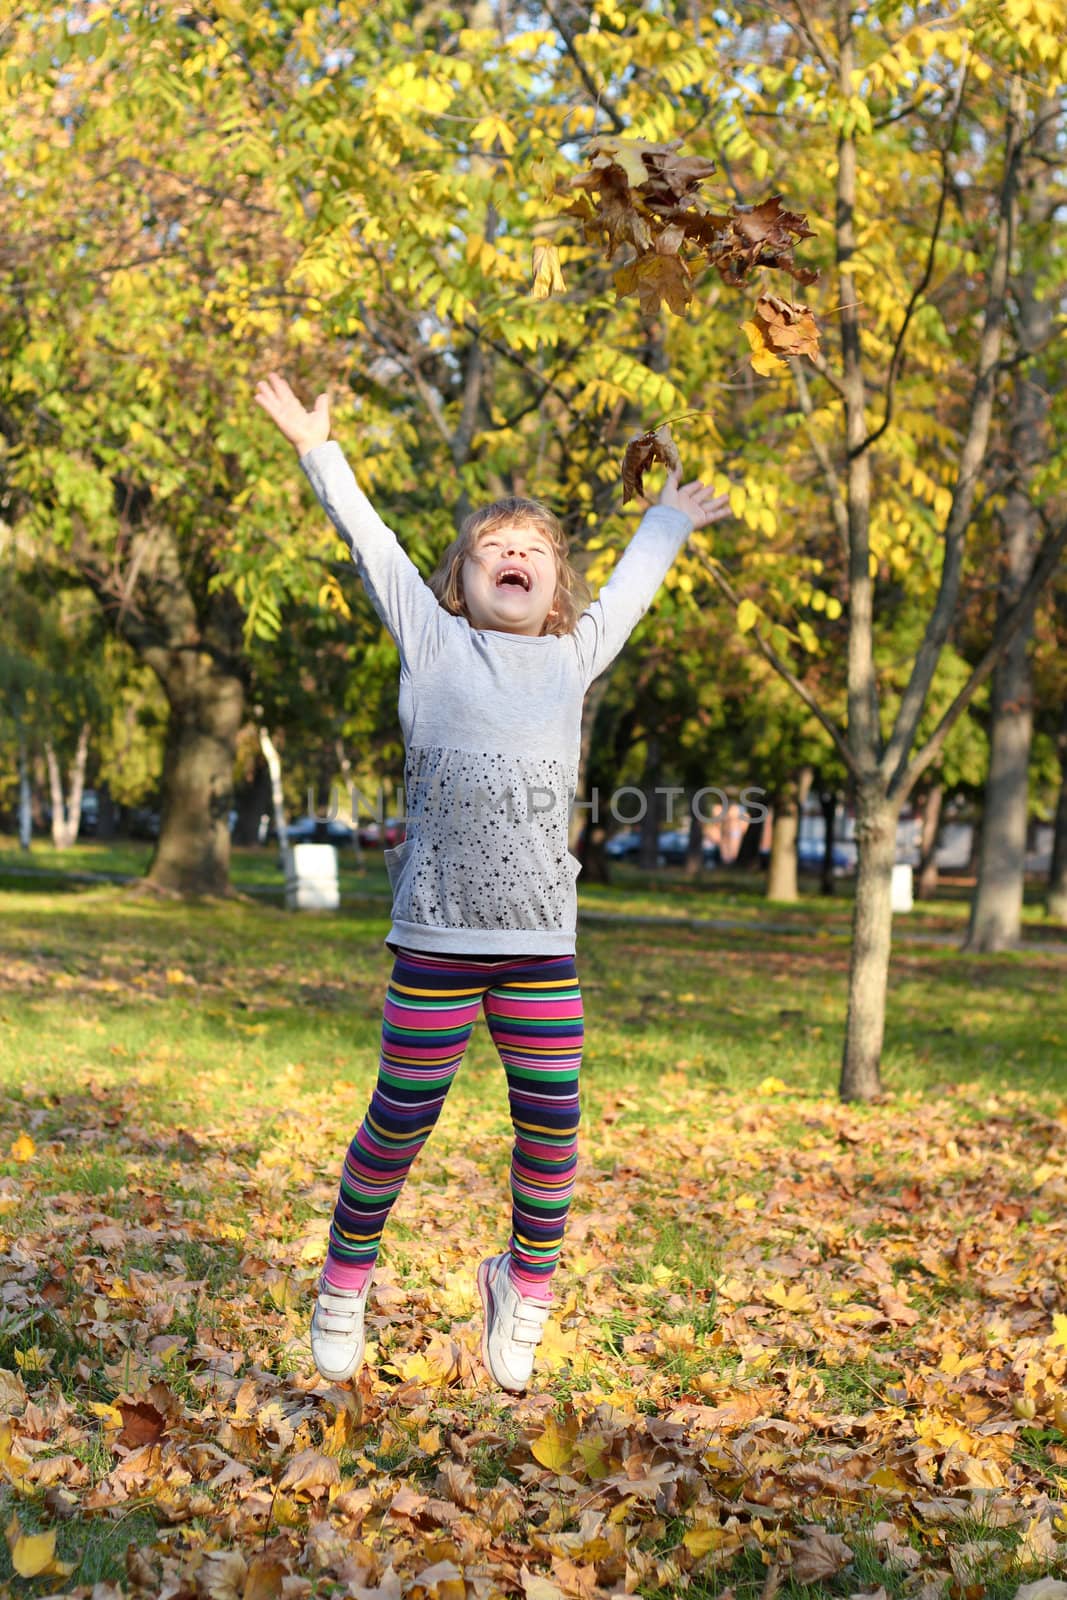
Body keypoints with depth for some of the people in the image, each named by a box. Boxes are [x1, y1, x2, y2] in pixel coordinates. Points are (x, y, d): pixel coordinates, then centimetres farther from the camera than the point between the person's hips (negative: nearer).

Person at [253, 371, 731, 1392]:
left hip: (542, 945, 3)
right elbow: (371, 542, 10)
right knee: (400, 1122, 3)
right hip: (437, 937, -3)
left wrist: (669, 523, 46)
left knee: (550, 1126, 3)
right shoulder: (434, 643, 6)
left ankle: (526, 1286, 25)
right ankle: (345, 1283, 24)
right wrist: (319, 450, 15)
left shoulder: (573, 657, 14)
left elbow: (626, 590, 32)